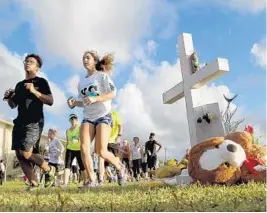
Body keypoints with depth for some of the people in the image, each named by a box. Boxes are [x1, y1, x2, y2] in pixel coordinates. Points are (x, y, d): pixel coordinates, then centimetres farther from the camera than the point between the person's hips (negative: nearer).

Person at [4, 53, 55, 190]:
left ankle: (49, 170, 4)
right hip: (19, 122, 7)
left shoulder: (41, 81, 4)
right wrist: (8, 98, 5)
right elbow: (13, 105, 26)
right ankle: (34, 183, 7)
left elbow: (50, 101, -7)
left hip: (34, 122, -7)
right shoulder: (19, 85, 22)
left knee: (26, 153, -19)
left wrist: (34, 91, -18)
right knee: (19, 155, -1)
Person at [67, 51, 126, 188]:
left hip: (103, 116, -5)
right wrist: (74, 103, -1)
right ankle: (91, 180, -5)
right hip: (88, 118, 5)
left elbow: (113, 94, -11)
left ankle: (119, 167, 17)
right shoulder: (81, 82, 17)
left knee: (101, 151, -12)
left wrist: (95, 98, -25)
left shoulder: (102, 75, 1)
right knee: (84, 148, -14)